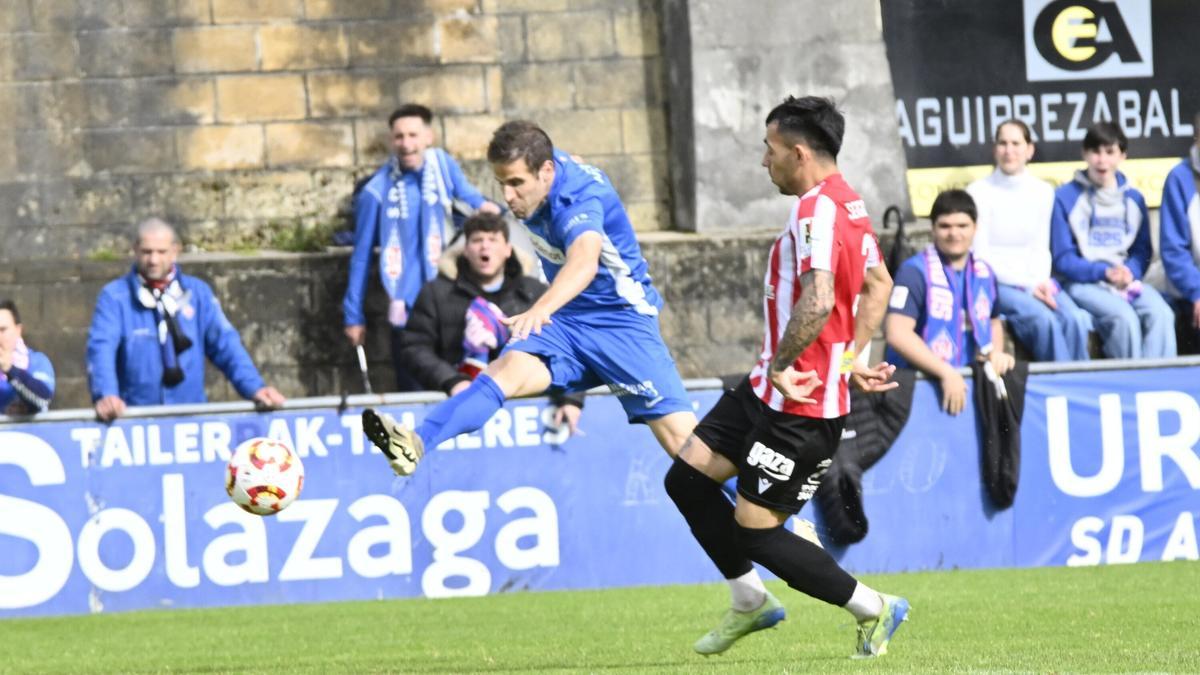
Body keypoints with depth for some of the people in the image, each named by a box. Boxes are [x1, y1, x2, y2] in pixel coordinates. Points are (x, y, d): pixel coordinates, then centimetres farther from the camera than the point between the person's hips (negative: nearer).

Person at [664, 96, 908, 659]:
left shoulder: (817, 212, -21)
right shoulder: (847, 204, 11)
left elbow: (817, 302, -34)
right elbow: (878, 284, 24)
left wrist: (780, 367, -24)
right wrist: (851, 357, 23)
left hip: (800, 406, -10)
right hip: (769, 389, 10)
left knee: (755, 530, -3)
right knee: (687, 477, 11)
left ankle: (873, 610, 8)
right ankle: (751, 603, 20)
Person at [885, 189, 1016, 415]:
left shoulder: (984, 273, 12)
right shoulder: (915, 271, -6)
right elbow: (897, 333, -16)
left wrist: (996, 353, 8)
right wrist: (946, 373, -20)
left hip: (972, 379, 6)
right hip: (920, 384, -6)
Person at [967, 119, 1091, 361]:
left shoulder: (1043, 192, 11)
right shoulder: (980, 192, -2)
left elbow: (1041, 248, 12)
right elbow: (981, 254, -6)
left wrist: (1042, 282, -10)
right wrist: (1028, 286, -14)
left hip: (1033, 281, 4)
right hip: (995, 283, -4)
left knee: (1075, 320, -26)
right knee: (1044, 319, -32)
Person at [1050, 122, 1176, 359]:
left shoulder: (1133, 198, 15)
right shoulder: (1066, 197, 2)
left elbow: (1142, 250, 15)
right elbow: (1062, 259, -1)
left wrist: (1129, 272, -8)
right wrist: (1104, 273, -15)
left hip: (1127, 280, 4)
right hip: (1083, 283, -4)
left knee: (1161, 314, -27)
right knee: (1124, 317, -33)